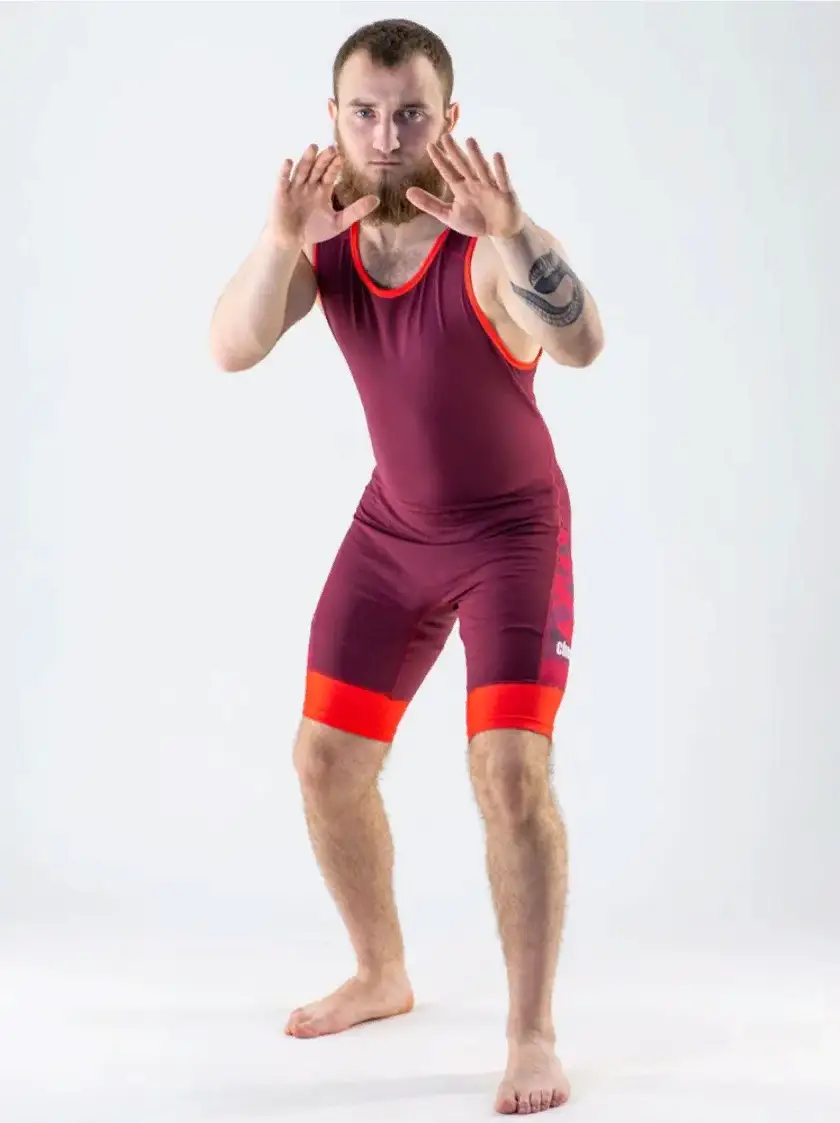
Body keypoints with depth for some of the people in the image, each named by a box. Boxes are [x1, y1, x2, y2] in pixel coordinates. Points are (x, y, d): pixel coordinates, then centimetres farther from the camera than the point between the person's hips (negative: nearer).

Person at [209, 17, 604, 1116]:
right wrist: (281, 239, -37)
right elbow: (232, 350, -20)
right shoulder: (326, 230, -9)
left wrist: (515, 234, -60)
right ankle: (382, 976, 31)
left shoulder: (488, 240, -26)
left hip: (515, 532, -5)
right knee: (326, 759, 9)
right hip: (393, 529, 6)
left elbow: (583, 344, -43)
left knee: (512, 771, -17)